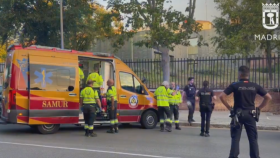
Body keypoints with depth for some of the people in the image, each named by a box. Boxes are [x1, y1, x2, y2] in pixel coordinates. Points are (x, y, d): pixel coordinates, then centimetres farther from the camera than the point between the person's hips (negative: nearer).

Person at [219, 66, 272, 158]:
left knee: (235, 138, 6)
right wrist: (258, 108, 5)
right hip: (250, 114, 2)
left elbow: (222, 96, -13)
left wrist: (229, 108, -5)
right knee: (253, 138, 10)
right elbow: (268, 97, 2)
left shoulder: (235, 85, -6)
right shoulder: (255, 86, 1)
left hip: (238, 114, -2)